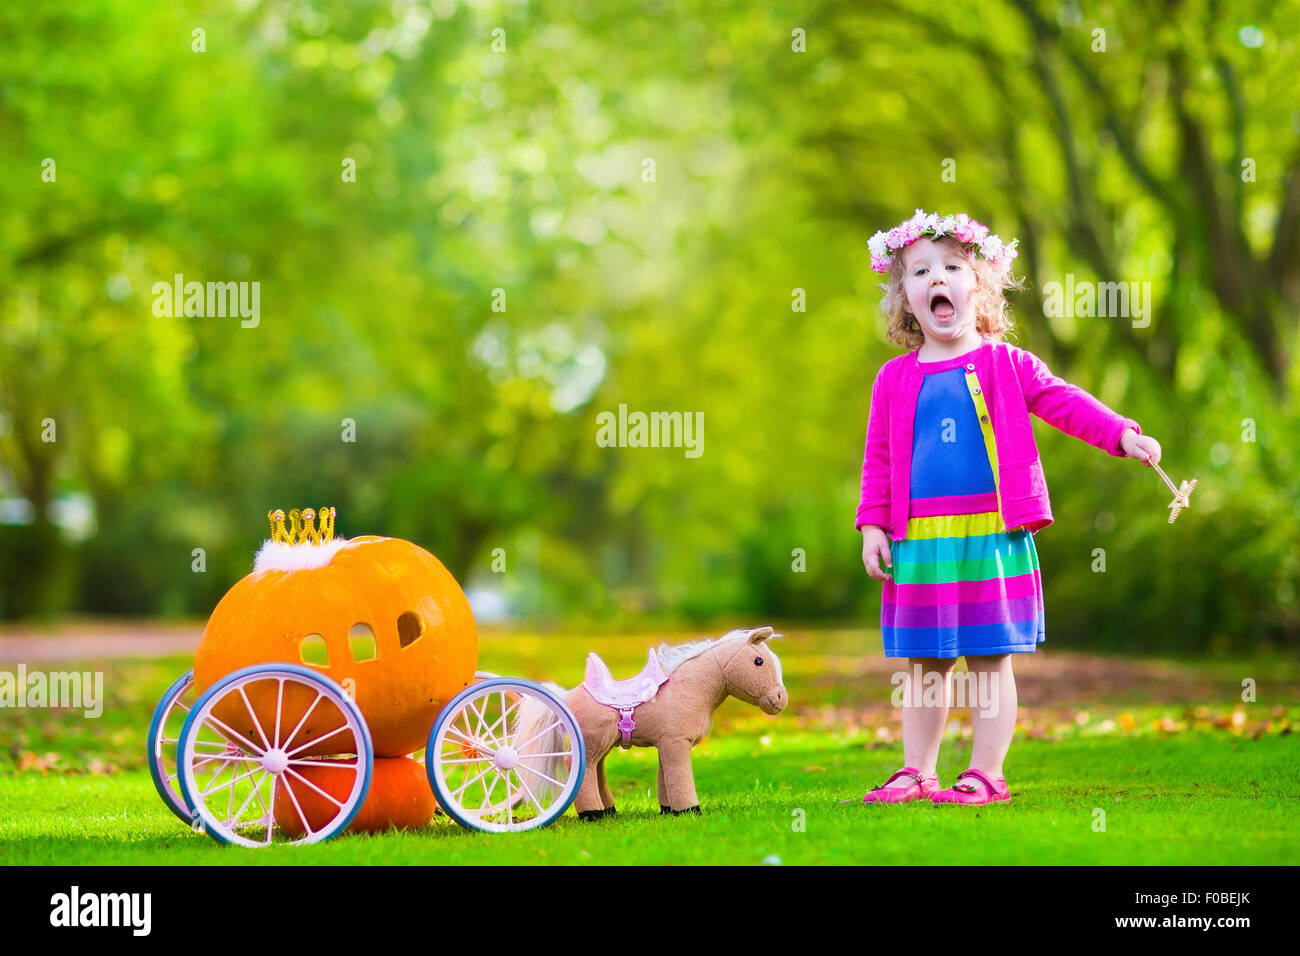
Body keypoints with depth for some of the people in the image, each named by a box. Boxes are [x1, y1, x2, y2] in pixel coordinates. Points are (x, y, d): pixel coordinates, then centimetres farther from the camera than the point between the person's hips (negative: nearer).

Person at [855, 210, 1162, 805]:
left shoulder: (1007, 366, 3)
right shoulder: (895, 380, 8)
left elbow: (1064, 401, -4)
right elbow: (878, 457, 10)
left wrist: (1123, 435, -18)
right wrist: (872, 525, 3)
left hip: (991, 536, -2)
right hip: (918, 542, 2)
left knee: (988, 658, 1)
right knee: (922, 662, 9)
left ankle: (986, 774, 7)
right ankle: (917, 773, 17)